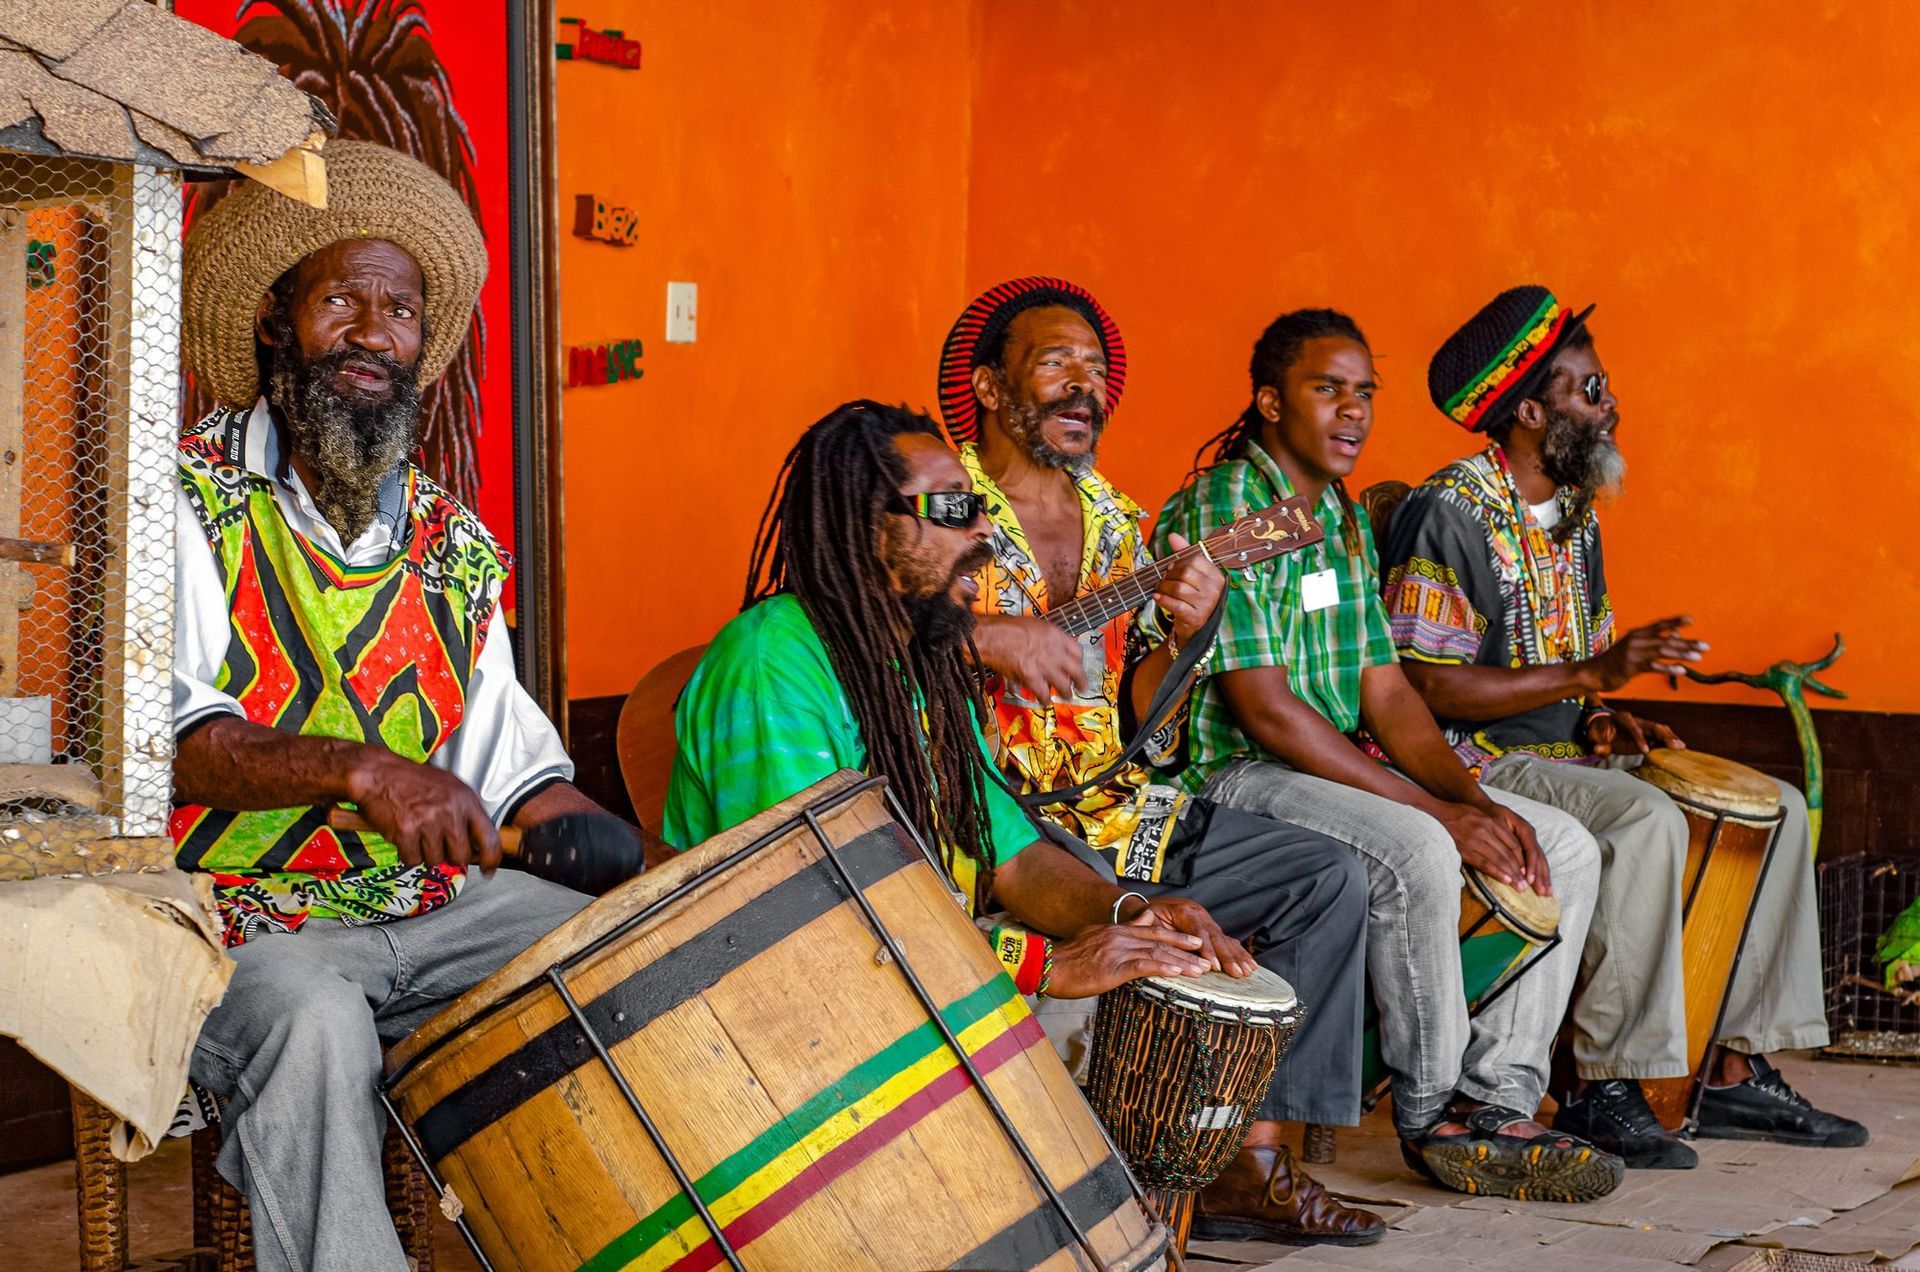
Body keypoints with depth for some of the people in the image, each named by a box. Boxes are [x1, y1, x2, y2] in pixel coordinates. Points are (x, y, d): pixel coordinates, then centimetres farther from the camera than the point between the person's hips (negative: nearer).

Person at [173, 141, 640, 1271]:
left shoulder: (454, 546, 13)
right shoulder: (188, 502, -5)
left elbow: (514, 767, 14)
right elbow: (172, 733, -20)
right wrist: (362, 770, -36)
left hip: (434, 903, 5)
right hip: (247, 921, -5)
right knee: (312, 1022, -36)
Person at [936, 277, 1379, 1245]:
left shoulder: (1118, 522, 15)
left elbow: (1137, 722, 15)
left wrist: (1180, 636, -5)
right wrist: (983, 636, -26)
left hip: (1108, 808, 7)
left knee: (1330, 878, -3)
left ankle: (1247, 1163, -4)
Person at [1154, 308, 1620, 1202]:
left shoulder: (1346, 518, 14)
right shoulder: (1221, 508, -14)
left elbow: (1385, 692, 11)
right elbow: (1264, 709, -20)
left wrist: (1473, 799, -8)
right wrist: (1440, 810, -21)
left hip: (1342, 770, 9)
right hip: (1237, 776, -9)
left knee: (1565, 848, -2)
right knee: (1417, 852, -34)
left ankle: (1495, 1097, -5)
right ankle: (1430, 1116, -16)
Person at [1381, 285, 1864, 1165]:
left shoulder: (1573, 511, 14)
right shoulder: (1448, 512, -14)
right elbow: (1427, 688, -21)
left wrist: (1602, 719, -2)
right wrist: (1589, 675, -23)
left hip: (1563, 751, 9)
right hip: (1474, 762, -9)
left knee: (1779, 810, -1)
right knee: (1647, 821, -34)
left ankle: (1735, 1068, -1)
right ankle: (1602, 1087, -26)